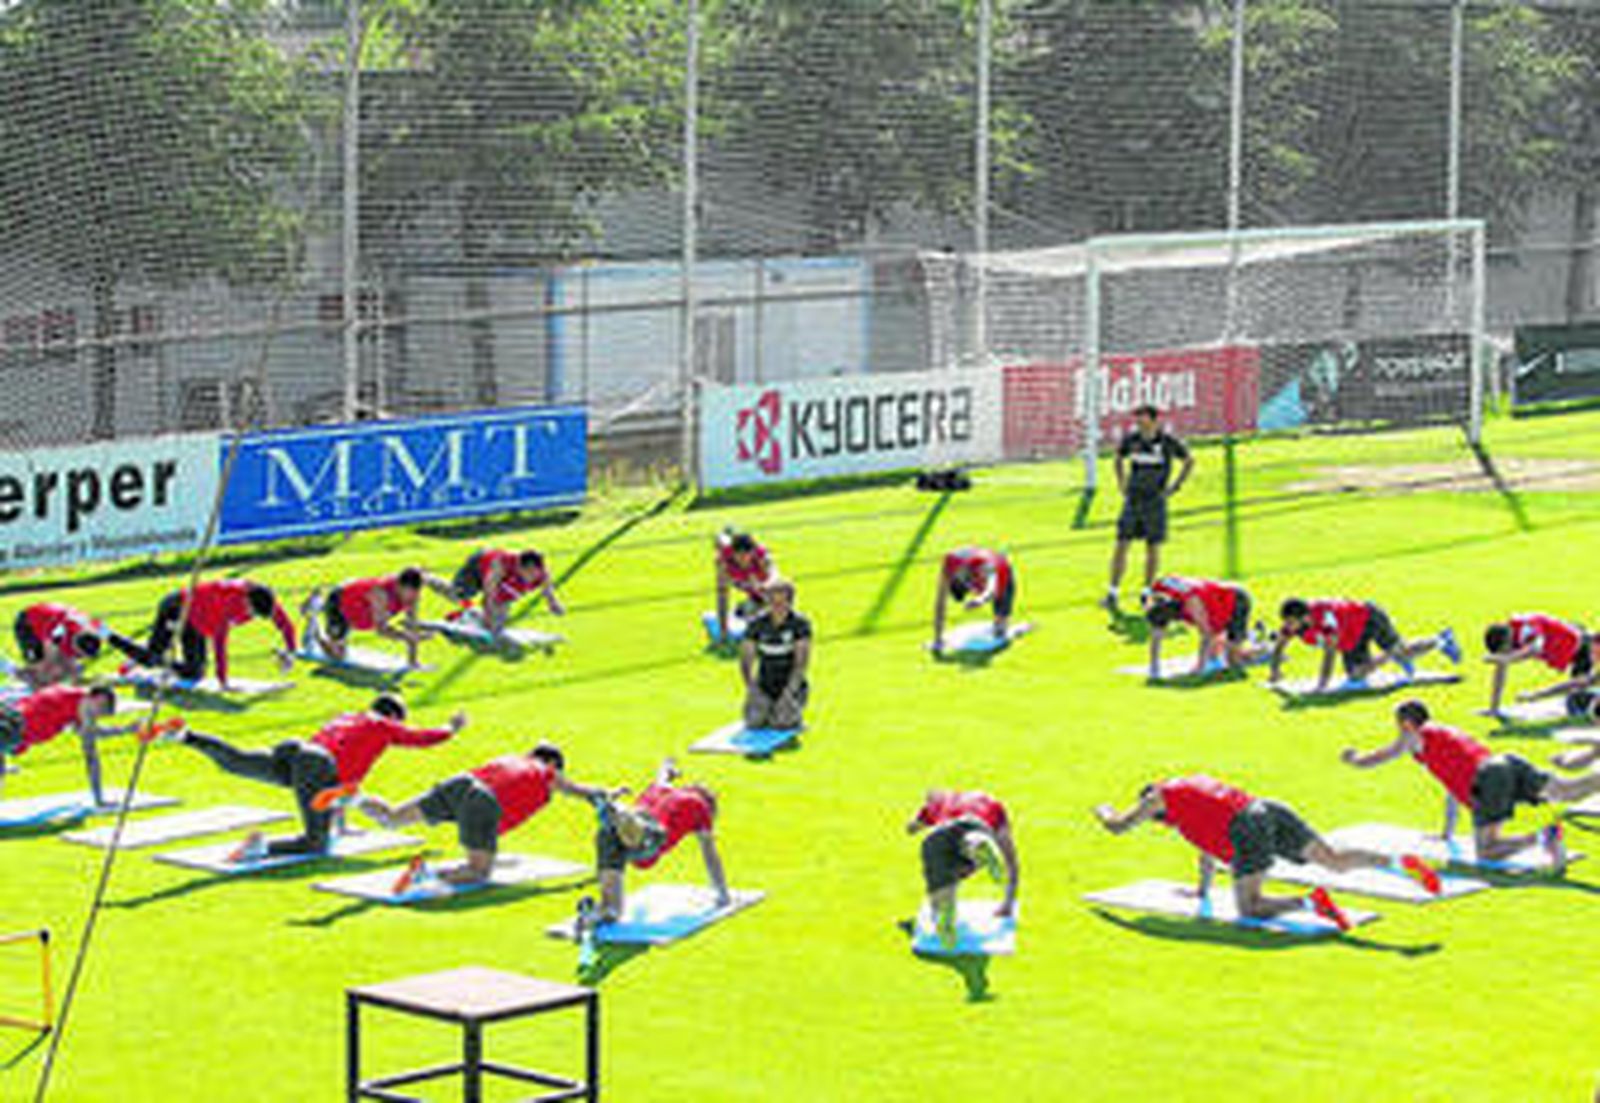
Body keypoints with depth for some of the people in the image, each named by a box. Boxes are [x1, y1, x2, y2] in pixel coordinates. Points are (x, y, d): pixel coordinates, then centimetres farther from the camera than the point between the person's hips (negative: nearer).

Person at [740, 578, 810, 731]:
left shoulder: (800, 623, -15)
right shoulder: (756, 623, -8)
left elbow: (802, 661, -21)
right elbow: (745, 661, -7)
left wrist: (788, 693, -28)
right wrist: (752, 690, -19)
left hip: (791, 685, -2)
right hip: (764, 688, 2)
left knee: (781, 723, -25)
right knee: (754, 721, -20)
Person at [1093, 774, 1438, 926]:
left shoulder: (1161, 796, 20)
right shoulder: (1196, 784, 40)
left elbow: (1117, 827, 27)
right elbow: (1210, 842, 51)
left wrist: (1104, 812, 51)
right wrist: (1203, 889, 60)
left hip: (1248, 831, -7)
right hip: (1272, 811, 7)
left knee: (1249, 908, -8)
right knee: (1336, 859, 1)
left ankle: (1310, 901, -32)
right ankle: (1401, 861, -20)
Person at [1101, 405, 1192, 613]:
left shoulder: (1168, 442, -9)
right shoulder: (1131, 440, -2)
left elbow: (1189, 461, 6)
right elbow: (1119, 458, 20)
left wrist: (1175, 487, 0)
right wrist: (1121, 484, 10)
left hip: (1155, 501, -2)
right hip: (1132, 500, 2)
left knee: (1153, 548, 5)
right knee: (1122, 545, -3)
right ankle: (1113, 594, -1)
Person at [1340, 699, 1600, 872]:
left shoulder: (1415, 737, 16)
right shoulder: (1447, 732, 37)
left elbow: (1365, 762, 25)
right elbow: (1453, 788, 48)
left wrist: (1353, 757, 49)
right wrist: (1448, 832, 57)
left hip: (1488, 779, -7)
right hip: (1509, 763, 7)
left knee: (1486, 852, -9)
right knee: (1568, 790, -7)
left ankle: (1541, 838, -32)